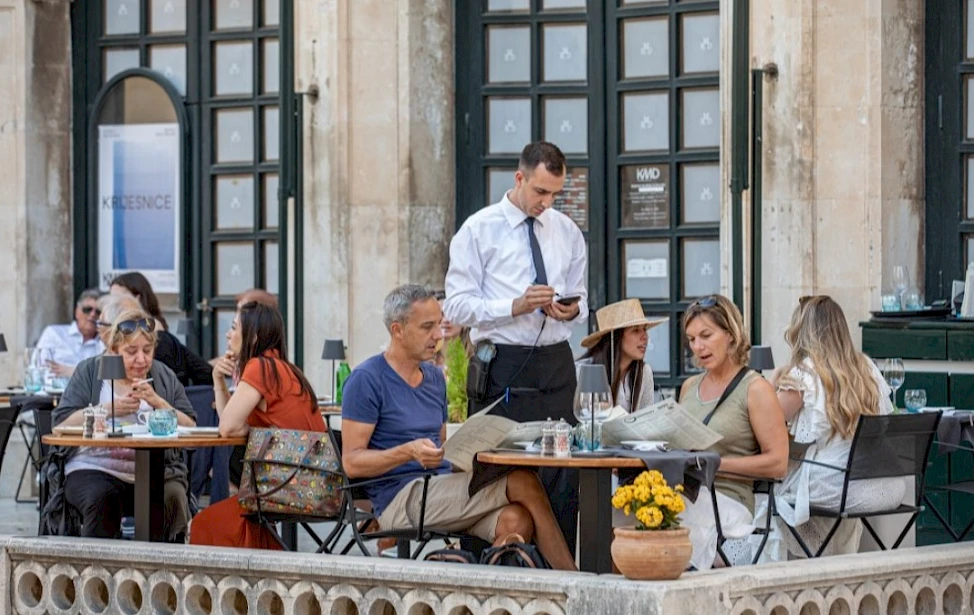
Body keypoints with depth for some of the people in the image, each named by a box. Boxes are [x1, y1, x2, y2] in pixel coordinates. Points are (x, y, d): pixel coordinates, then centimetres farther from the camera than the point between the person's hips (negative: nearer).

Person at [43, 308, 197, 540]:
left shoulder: (164, 377, 15)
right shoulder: (89, 371, 10)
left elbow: (190, 430, 4)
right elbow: (60, 424, -2)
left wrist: (158, 402, -10)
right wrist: (108, 410, -12)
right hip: (94, 469, -1)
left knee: (173, 495, -29)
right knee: (101, 497, -33)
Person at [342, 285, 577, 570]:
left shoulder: (434, 378, 20)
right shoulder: (366, 380, -4)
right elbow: (352, 462, -9)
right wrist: (408, 452, -25)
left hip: (440, 489, 7)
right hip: (400, 499, -7)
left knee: (516, 520, -26)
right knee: (523, 481, -22)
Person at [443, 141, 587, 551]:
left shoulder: (567, 232, 15)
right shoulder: (479, 230, 1)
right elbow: (458, 306, -5)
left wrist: (573, 310, -3)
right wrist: (516, 306, -17)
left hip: (555, 366, 4)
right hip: (501, 367, -4)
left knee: (562, 476, -3)